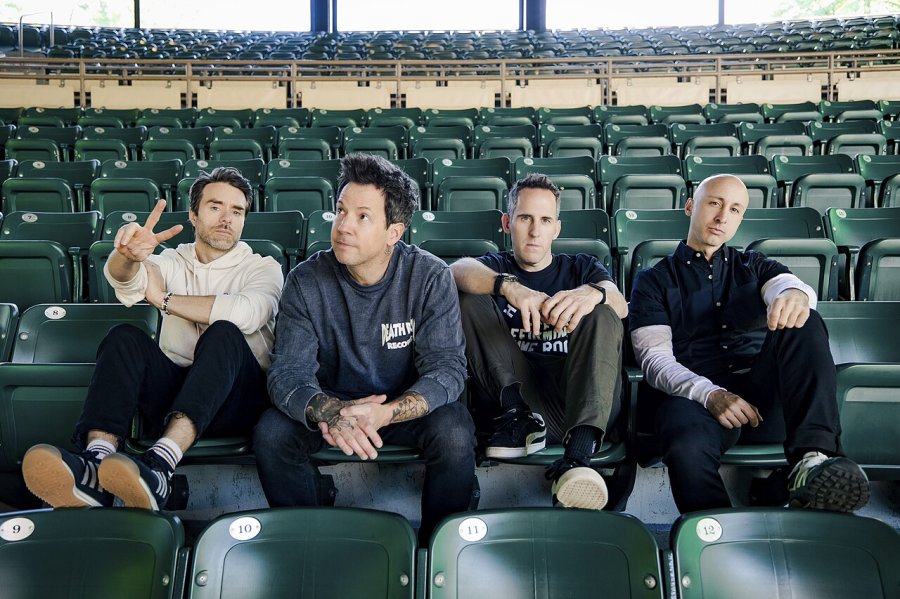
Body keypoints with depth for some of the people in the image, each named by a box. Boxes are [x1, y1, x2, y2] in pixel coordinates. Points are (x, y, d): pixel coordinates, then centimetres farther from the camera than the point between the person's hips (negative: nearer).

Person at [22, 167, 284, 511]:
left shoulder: (263, 268, 8)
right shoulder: (173, 262, 16)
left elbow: (248, 313, -16)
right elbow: (123, 279, -7)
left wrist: (164, 299, -6)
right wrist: (128, 256, -33)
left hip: (235, 400, -2)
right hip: (174, 392, 3)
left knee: (223, 334, -31)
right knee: (124, 337, -22)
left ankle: (160, 463, -51)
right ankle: (96, 461, -45)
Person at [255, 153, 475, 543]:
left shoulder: (430, 277, -16)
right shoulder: (307, 281, -13)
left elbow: (447, 368, -21)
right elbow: (287, 372, -18)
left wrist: (384, 413, -40)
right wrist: (330, 412, -42)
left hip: (407, 405, -1)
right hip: (331, 402, 1)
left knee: (454, 434, -31)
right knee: (271, 434, -26)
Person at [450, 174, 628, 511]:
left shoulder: (581, 268, 21)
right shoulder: (496, 267, 19)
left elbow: (621, 306, -4)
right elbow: (458, 270, -10)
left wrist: (594, 292, -30)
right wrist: (509, 286, -32)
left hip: (577, 401, 0)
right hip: (517, 392, 0)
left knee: (602, 313, -23)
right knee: (470, 298, -7)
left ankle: (578, 454, -41)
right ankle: (517, 414, -24)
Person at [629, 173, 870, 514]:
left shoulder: (754, 267, 24)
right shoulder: (653, 281, 14)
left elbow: (785, 283, -1)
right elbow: (655, 359, 0)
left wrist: (795, 295, -29)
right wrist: (710, 394, -20)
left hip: (766, 394, 3)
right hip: (694, 394, -3)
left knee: (804, 324, -26)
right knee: (688, 451, -39)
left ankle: (812, 457, -38)